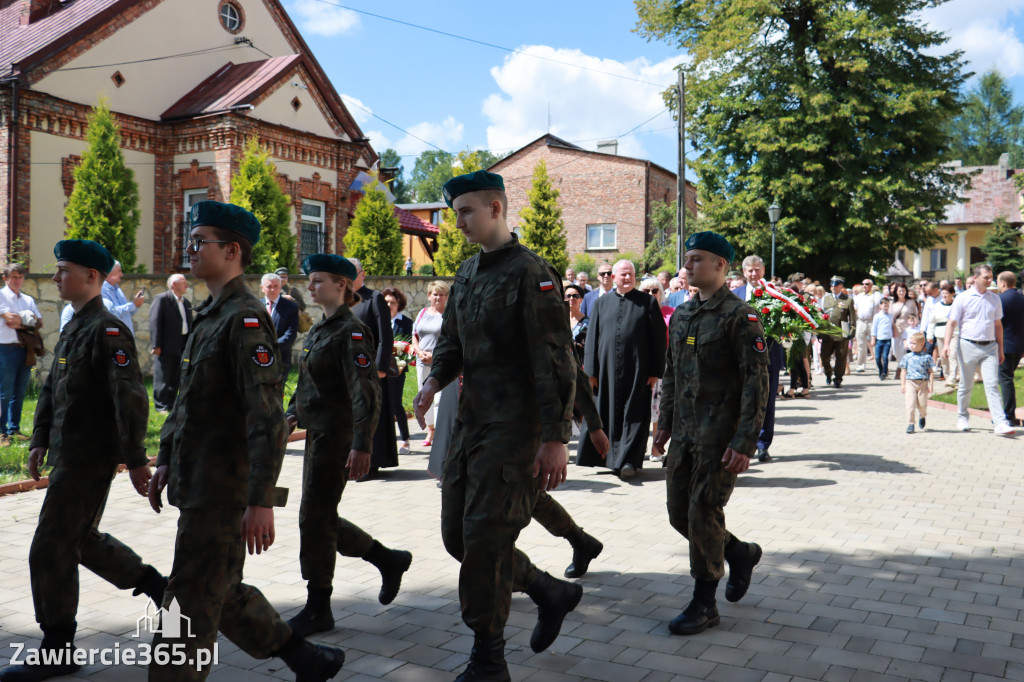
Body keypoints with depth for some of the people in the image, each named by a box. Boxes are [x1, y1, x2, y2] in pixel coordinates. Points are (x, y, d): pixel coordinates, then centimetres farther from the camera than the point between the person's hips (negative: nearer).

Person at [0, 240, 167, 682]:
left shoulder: (108, 330, -17)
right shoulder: (72, 328, 14)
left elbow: (131, 398, -22)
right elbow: (51, 388, 21)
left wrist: (135, 460, -23)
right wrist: (40, 440, 18)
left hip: (90, 459, -10)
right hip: (68, 454, 10)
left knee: (51, 549, -3)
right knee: (81, 539, 19)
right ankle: (155, 584, 34)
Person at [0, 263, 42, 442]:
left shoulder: (28, 300, 17)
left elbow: (39, 323, 9)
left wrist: (20, 322, -5)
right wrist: (29, 319, 1)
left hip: (25, 349, 6)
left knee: (19, 393, 9)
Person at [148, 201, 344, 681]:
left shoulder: (246, 319, -17)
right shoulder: (208, 316, 14)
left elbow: (268, 418, -23)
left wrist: (261, 501, -25)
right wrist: (166, 459, 20)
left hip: (223, 491, -10)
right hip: (197, 484, 10)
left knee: (192, 603, 1)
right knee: (222, 593, 18)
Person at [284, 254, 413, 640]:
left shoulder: (351, 332, -14)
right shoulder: (317, 331, 14)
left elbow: (366, 392, -22)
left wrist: (361, 446, -29)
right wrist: (291, 415, 15)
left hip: (337, 437, -9)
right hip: (317, 434, 9)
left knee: (314, 518, -3)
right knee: (322, 519, 14)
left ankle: (318, 610, 11)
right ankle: (389, 560, 30)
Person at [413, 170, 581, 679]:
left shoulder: (530, 272, -12)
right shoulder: (467, 273, 14)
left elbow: (556, 361, -16)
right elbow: (452, 339, 17)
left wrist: (555, 438, -19)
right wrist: (435, 379, -5)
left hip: (514, 426, -9)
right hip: (470, 421, 9)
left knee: (485, 538, -6)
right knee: (457, 535, 12)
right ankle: (552, 593, 31)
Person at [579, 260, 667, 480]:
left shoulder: (648, 303, 2)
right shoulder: (601, 303, 9)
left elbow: (658, 338, 1)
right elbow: (592, 337, 7)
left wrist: (655, 371, -5)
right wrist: (591, 371, 1)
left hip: (637, 369, -2)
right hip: (607, 369, 2)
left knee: (634, 415, -1)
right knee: (609, 413, 8)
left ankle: (628, 460, 3)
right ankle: (610, 457, 21)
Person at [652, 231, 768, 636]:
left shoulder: (739, 316, -10)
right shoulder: (682, 314, 12)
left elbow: (757, 383, -14)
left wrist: (744, 443, -18)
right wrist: (665, 422, 15)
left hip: (720, 435, -7)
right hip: (685, 433, 7)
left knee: (703, 512, -4)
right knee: (679, 513, 10)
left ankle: (704, 604, 12)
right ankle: (740, 553, 35)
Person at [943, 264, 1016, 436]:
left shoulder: (995, 299, 11)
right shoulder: (962, 298, -1)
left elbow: (998, 325, 17)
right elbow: (951, 323, -2)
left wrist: (1000, 349, 16)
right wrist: (947, 344, -15)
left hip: (990, 347, 2)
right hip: (968, 346, -2)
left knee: (992, 385, -6)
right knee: (966, 385, 8)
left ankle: (1001, 423, -12)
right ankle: (963, 418, 24)